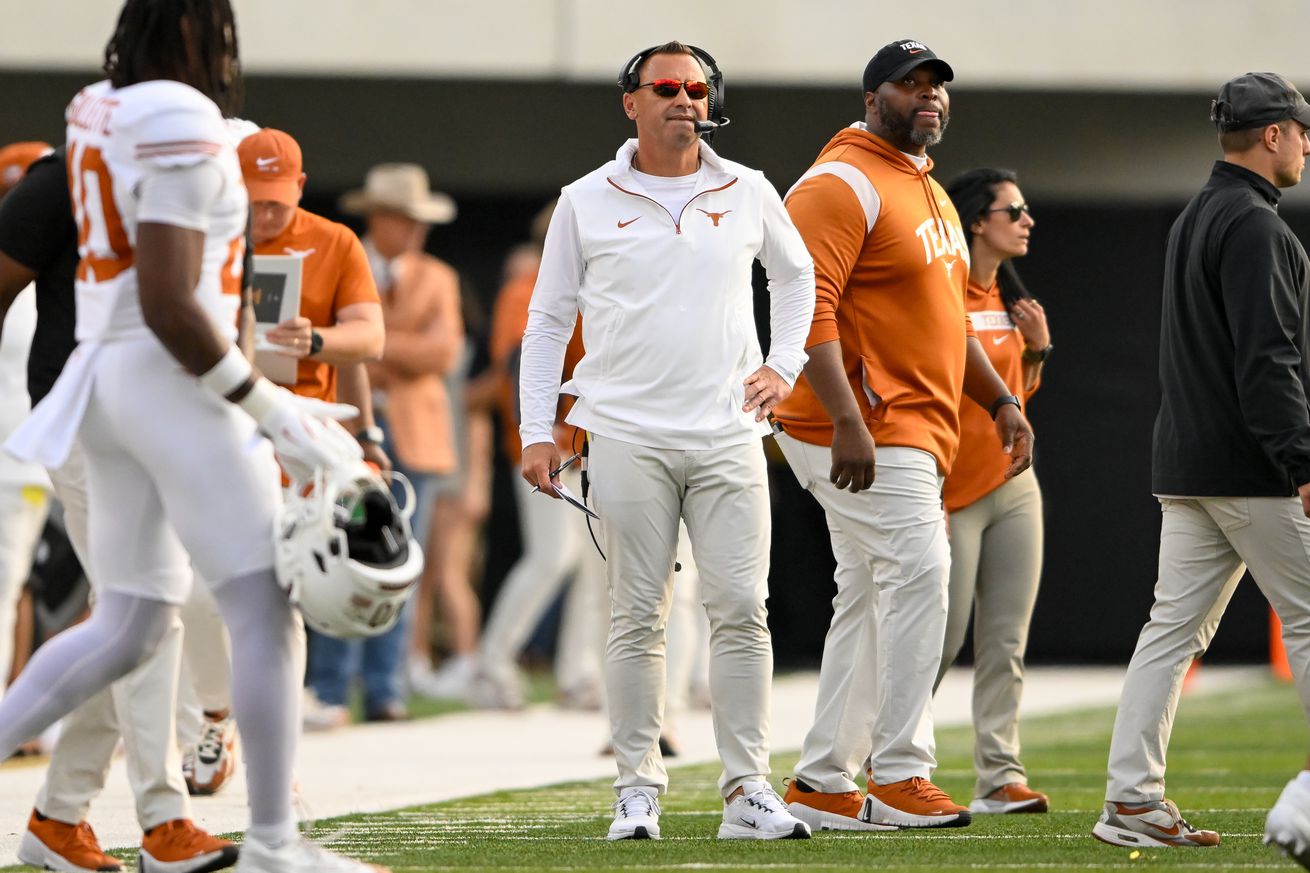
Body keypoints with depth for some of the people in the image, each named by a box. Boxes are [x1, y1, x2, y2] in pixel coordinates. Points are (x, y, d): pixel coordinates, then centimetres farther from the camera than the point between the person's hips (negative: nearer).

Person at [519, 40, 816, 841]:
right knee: (638, 617, -1)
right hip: (629, 437, -1)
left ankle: (748, 792, -2)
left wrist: (784, 365, 14)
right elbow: (548, 319, 9)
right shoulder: (587, 203, 4)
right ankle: (638, 790, 5)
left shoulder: (748, 194, 8)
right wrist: (539, 431, 3)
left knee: (743, 611, -4)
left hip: (729, 435, 1)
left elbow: (796, 274, 26)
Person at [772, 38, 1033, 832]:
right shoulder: (840, 185, -11)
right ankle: (899, 777, -15)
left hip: (916, 433, 10)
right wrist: (847, 422, -29)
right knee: (918, 572, -17)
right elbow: (809, 308, -21)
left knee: (869, 601, 10)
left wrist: (1000, 401, 21)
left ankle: (823, 787, 15)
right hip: (861, 431, -10)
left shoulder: (930, 193, 21)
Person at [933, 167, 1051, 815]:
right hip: (953, 494, -7)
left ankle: (999, 779, 3)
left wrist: (1037, 348, 4)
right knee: (942, 641, -4)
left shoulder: (1007, 297, 14)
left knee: (1006, 641, 3)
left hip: (1014, 487, 8)